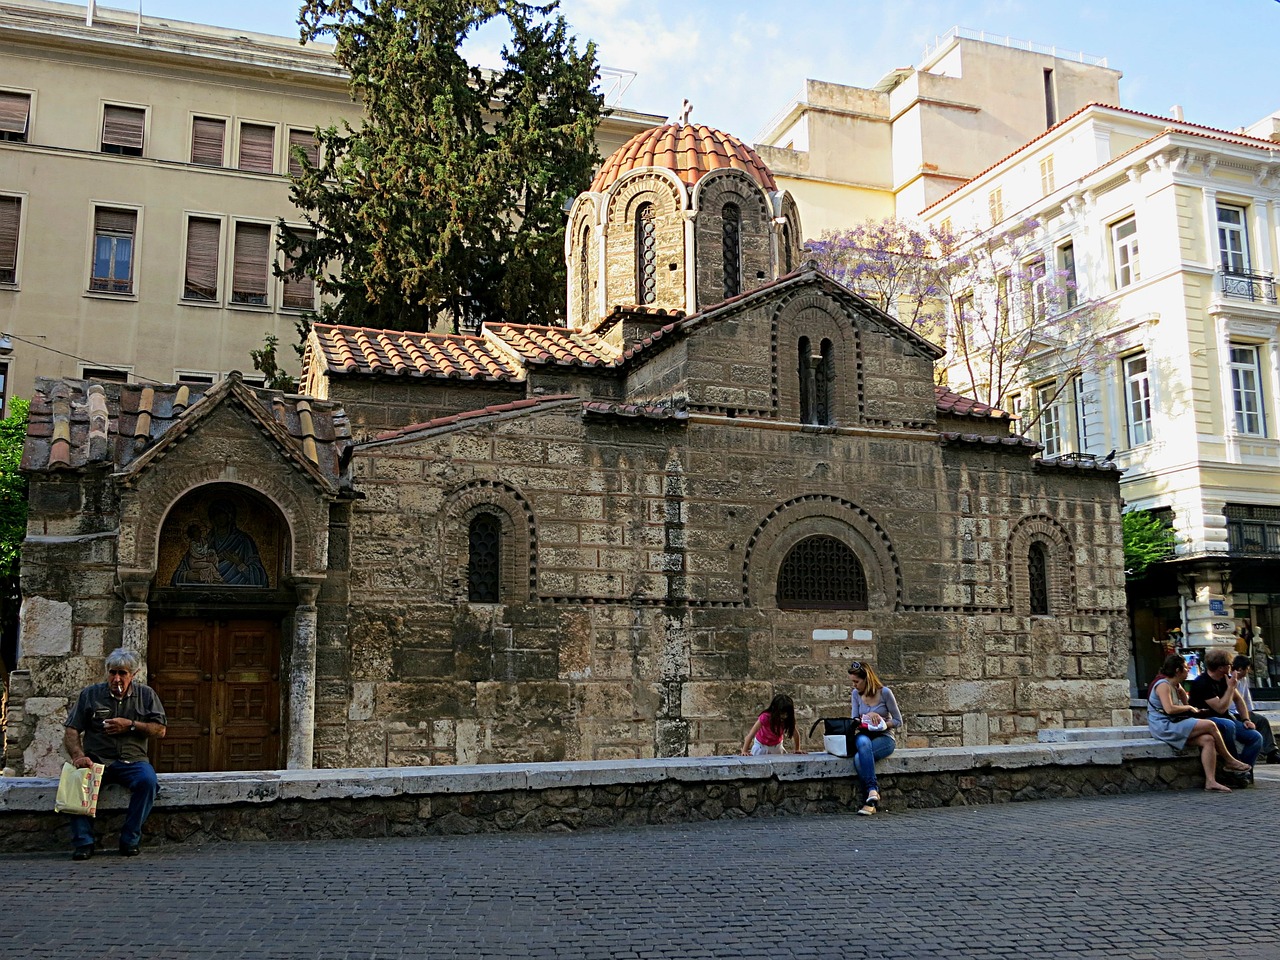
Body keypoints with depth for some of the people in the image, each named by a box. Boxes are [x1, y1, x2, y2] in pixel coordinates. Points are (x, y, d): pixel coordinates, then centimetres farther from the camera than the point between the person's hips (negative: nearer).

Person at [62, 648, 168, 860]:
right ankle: (83, 842, -24)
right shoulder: (90, 694, 10)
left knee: (147, 780, -33)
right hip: (96, 760, 0)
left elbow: (160, 730, 6)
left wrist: (131, 725, -8)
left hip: (132, 761, 0)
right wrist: (78, 756, -16)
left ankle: (130, 840, -20)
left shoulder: (146, 695, 11)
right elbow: (71, 732, 3)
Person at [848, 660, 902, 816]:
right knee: (862, 741, -38)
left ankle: (871, 799, -32)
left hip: (884, 738, -3)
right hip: (865, 736, 4)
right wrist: (868, 716, -15)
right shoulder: (856, 694, 7)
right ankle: (873, 791, -42)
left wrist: (883, 724, -18)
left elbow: (898, 721, -2)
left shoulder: (885, 692, -7)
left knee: (859, 758, -36)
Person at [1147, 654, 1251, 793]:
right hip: (1164, 727, -10)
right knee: (1210, 725, -16)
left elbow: (1185, 702, 23)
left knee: (1208, 740, -10)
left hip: (1172, 726, 10)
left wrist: (1180, 687, 12)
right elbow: (1169, 709, -24)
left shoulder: (1173, 685, 19)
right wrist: (1189, 708, -11)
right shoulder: (1163, 685, -13)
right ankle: (1229, 761, 4)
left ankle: (1210, 781, -17)